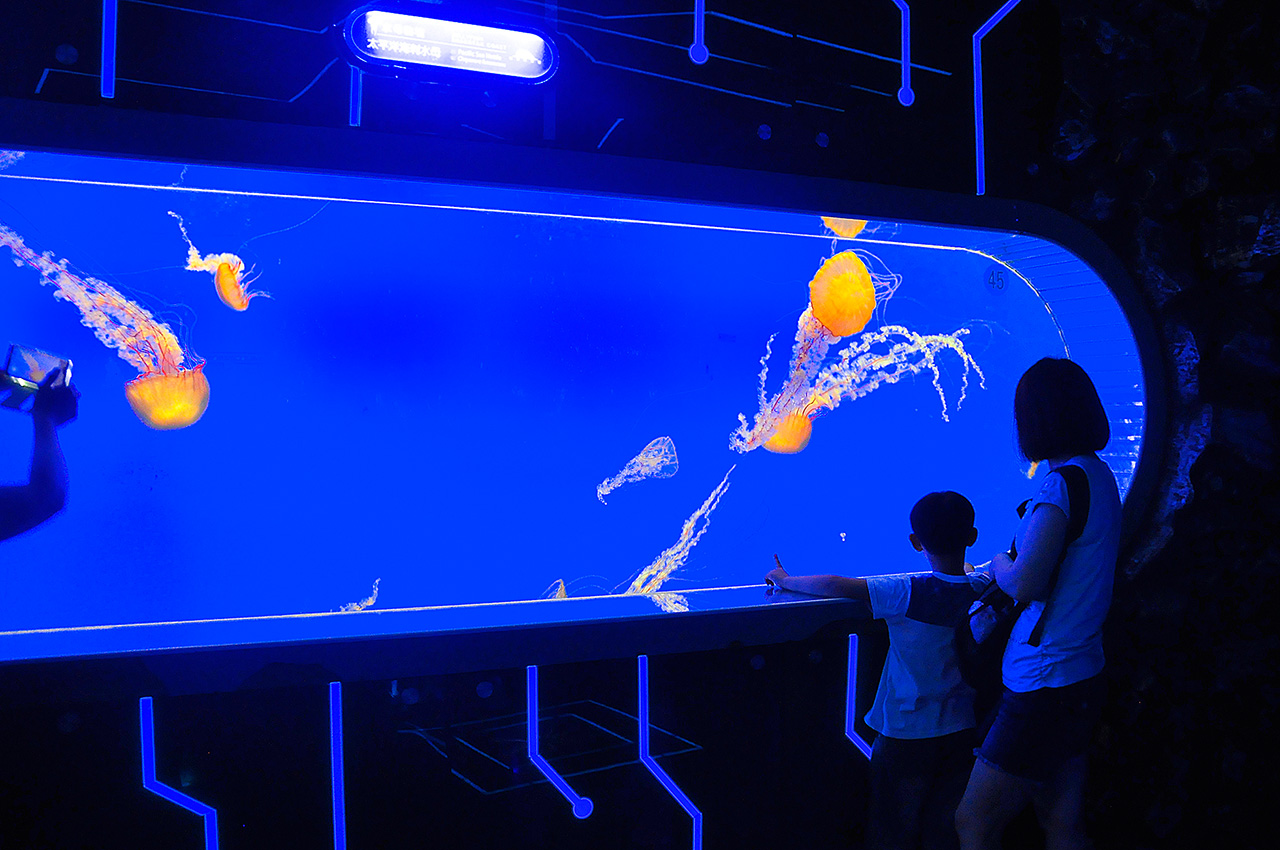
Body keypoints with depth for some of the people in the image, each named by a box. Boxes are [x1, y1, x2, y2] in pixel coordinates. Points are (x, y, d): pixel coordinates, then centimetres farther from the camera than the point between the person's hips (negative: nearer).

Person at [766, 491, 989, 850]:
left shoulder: (907, 594, -22)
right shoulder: (984, 590, -8)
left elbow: (835, 586, -25)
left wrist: (785, 580, -10)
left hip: (906, 737, -4)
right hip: (963, 735, 5)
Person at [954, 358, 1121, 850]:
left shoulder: (1065, 482, -19)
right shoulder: (1100, 476, 10)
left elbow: (1024, 584, -26)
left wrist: (999, 565, -6)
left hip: (1044, 691, -9)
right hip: (1080, 678, 9)